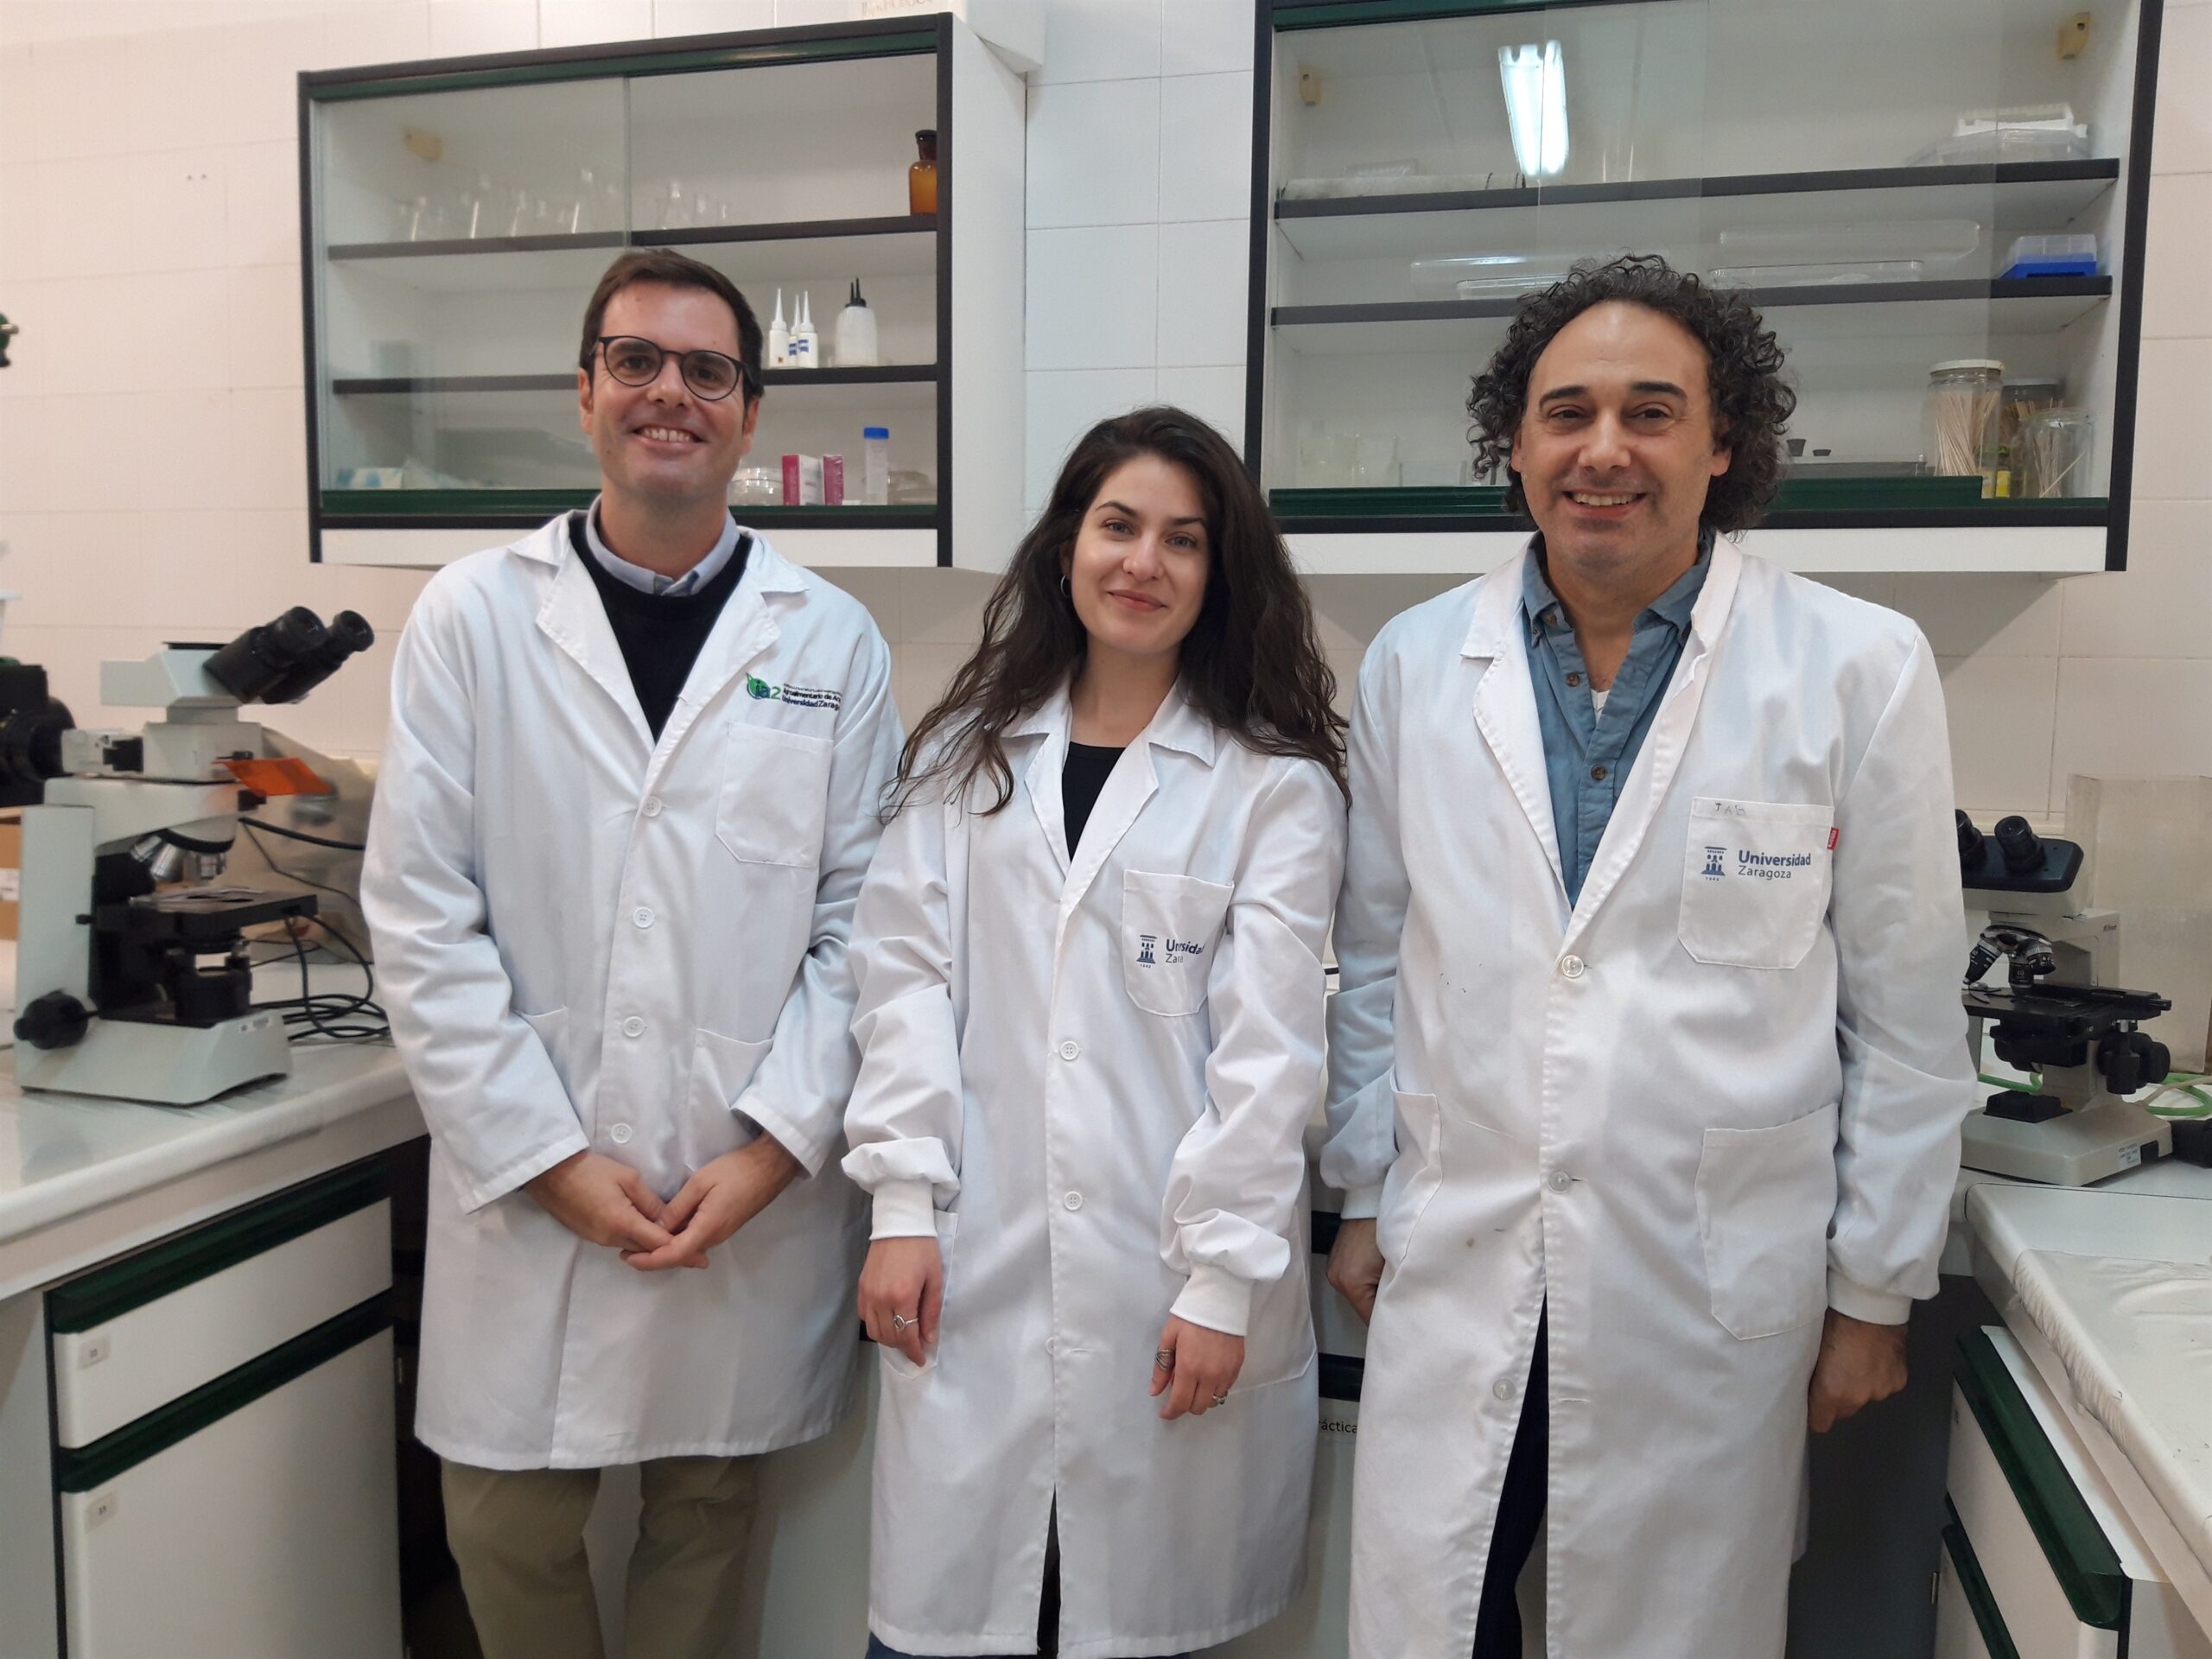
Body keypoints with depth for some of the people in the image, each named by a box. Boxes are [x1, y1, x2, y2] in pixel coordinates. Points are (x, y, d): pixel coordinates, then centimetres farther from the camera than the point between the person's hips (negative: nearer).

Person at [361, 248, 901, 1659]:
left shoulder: (833, 641, 1)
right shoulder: (473, 619, -1)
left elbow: (860, 922, 0)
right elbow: (422, 920, -4)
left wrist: (774, 1146, -8)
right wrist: (547, 1156, -8)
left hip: (761, 1187, 1)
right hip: (530, 1188, 0)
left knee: (710, 1508, 15)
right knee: (510, 1527, 11)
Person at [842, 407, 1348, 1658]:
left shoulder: (1276, 786, -1)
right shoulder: (965, 757, 10)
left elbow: (1266, 1047, -6)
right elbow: (907, 979, 4)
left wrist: (1221, 1278, -9)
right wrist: (903, 1205, -2)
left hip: (1167, 1276, -2)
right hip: (973, 1270, 2)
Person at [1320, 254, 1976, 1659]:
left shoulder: (1860, 670, -6)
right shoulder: (1415, 664, 1)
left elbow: (1906, 1011, -1)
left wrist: (1875, 1290, 2)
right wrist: (1365, 1195, 11)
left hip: (1716, 1293, -1)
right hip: (1455, 1276, 2)